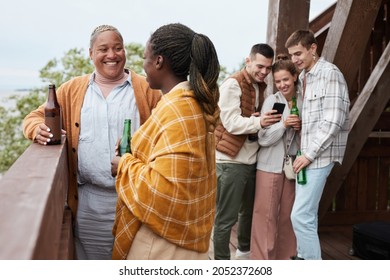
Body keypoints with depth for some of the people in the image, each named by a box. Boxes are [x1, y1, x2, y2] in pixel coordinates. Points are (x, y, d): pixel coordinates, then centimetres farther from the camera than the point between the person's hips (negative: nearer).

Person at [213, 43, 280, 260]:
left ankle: (245, 250, 42)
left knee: (249, 209, 22)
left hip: (251, 159, 9)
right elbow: (231, 122, -20)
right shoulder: (232, 84, -12)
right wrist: (258, 122, -36)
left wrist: (269, 121, -6)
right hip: (231, 160, -8)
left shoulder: (261, 87, 13)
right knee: (226, 216, -2)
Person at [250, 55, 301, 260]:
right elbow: (263, 139, -9)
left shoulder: (302, 102, 5)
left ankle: (284, 257, 25)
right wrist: (283, 124, -20)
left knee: (287, 215, 11)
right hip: (270, 165, -4)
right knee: (266, 215, 0)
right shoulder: (271, 101, -6)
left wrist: (301, 129, -7)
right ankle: (262, 260, 9)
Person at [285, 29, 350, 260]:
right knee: (307, 213, 15)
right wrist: (302, 153, 9)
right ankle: (303, 258, 27)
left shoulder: (330, 74, -11)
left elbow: (333, 122, -18)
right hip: (306, 153, 8)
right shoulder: (304, 77, 14)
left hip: (319, 155, -8)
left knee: (301, 215, -10)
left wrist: (310, 154, -16)